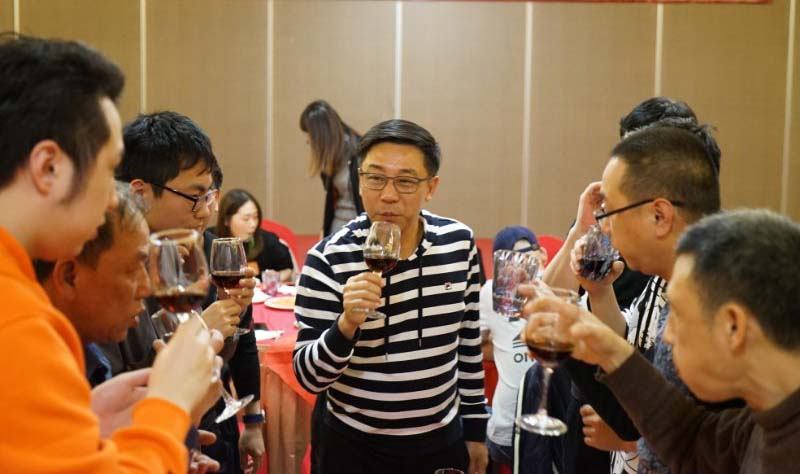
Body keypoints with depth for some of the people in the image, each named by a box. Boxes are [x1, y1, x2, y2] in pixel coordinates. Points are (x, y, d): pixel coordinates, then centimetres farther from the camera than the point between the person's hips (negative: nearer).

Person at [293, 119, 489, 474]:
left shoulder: (459, 242, -7)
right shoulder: (330, 258, -17)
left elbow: (469, 339, 6)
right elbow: (309, 377, -16)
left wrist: (475, 428, 9)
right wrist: (347, 324, -32)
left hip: (442, 442, 3)